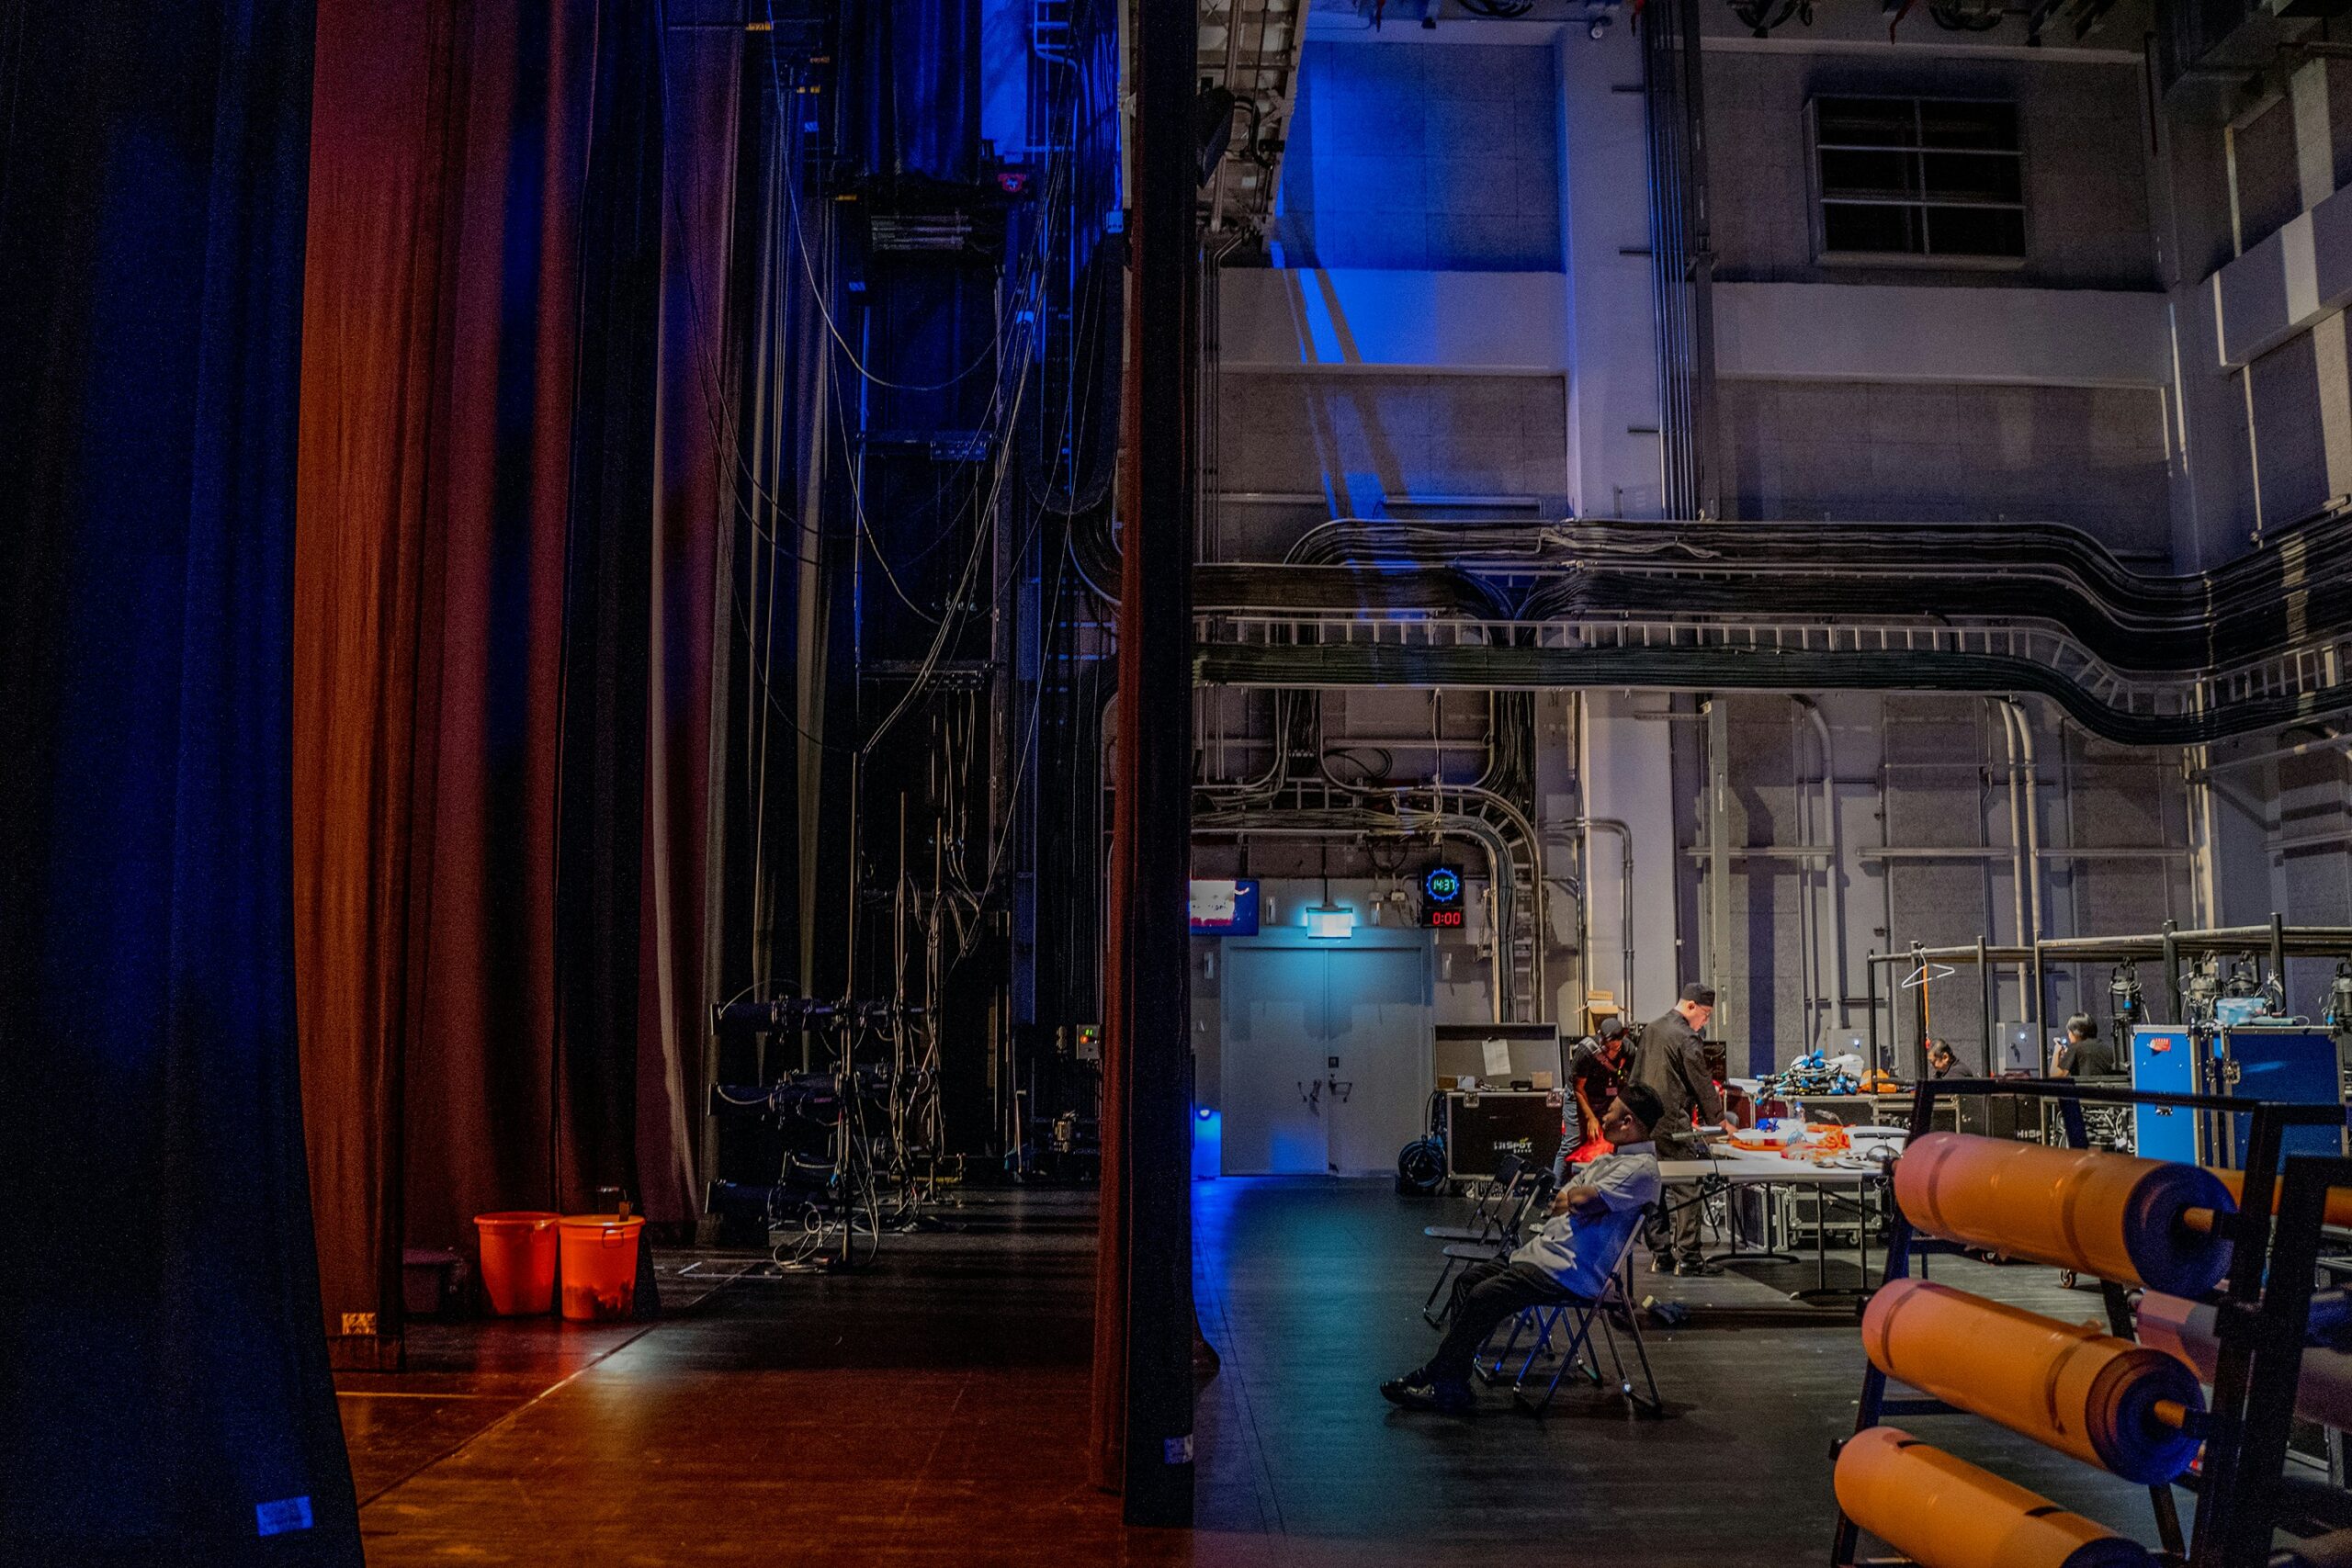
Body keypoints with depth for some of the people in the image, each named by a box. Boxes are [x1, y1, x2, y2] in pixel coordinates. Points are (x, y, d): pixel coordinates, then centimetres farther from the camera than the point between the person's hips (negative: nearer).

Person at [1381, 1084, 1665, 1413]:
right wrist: (1572, 1199, -4)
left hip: (1572, 1271, -11)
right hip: (1545, 1248, 11)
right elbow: (1560, 1199, 18)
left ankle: (1439, 1383, -10)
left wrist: (1569, 1197, -3)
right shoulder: (1610, 1159, 20)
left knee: (1485, 1295, -20)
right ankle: (1453, 1386, -1)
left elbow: (1584, 1200, -25)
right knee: (1468, 1280, 3)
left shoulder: (1641, 1168, -13)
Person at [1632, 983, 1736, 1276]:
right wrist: (1722, 1121, 3)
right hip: (1673, 1125, -8)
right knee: (1686, 1191, -3)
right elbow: (1702, 1084, -8)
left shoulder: (1650, 1030, 14)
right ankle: (1687, 1257, -2)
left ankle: (1660, 1255, 13)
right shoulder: (1686, 1038, -12)